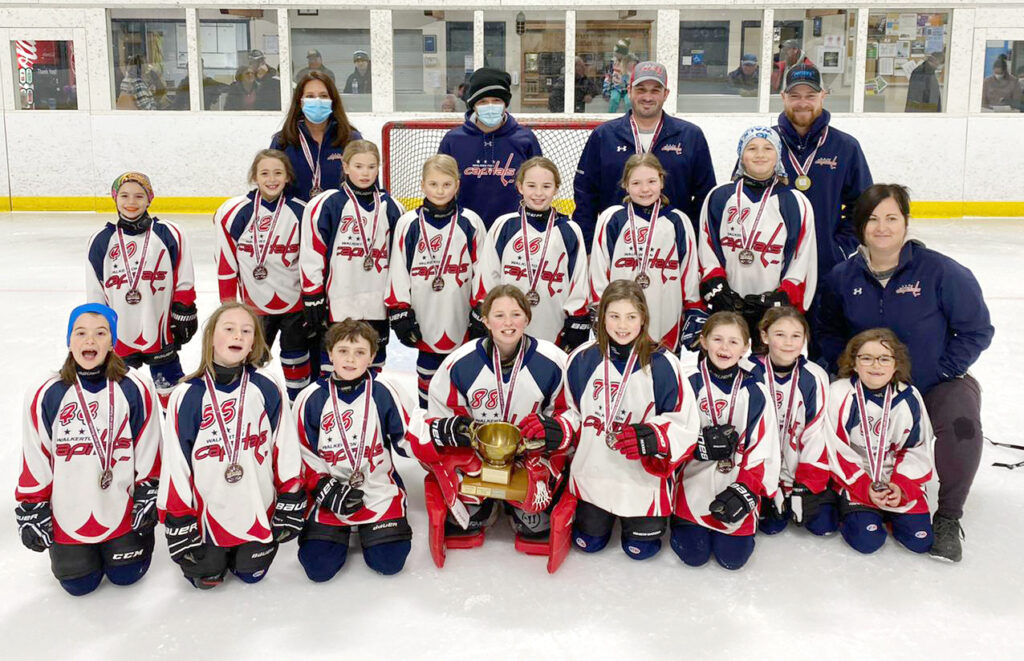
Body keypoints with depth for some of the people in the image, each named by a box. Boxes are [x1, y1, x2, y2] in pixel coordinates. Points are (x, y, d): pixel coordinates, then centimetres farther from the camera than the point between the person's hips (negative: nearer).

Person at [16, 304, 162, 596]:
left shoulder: (136, 389, -10)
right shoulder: (45, 396, -9)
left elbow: (148, 451, -2)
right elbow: (34, 461, -2)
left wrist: (148, 497, 0)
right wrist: (31, 510, 0)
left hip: (121, 509, 0)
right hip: (68, 515, 1)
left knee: (126, 575, 5)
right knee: (79, 584, 5)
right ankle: (72, 549, 37)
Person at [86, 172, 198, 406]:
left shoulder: (169, 235, -4)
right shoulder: (100, 241, 2)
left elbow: (184, 282, -1)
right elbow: (95, 294, 7)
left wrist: (184, 316, -3)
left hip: (159, 331, -2)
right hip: (118, 335, 2)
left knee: (170, 386, 9)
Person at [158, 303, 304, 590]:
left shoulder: (267, 388, -10)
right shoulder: (187, 395, -13)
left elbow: (286, 449, -3)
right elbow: (175, 462, -8)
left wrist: (290, 503, -2)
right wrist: (179, 521, -6)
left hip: (258, 511, 1)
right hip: (207, 512, -1)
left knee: (251, 574, 10)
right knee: (205, 577, 6)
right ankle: (216, 554, 38)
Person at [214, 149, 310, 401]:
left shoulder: (300, 212, -7)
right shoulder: (235, 212, -9)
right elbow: (225, 263, -3)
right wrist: (229, 305, -2)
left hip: (294, 302, 0)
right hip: (254, 303, 0)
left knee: (296, 359, 13)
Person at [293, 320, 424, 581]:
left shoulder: (385, 393, -8)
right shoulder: (311, 399, -5)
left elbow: (413, 437, -7)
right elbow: (301, 452, 1)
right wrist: (324, 488, -10)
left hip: (379, 489, 0)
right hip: (330, 493, 1)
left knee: (389, 562, -10)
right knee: (318, 567, -9)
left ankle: (369, 530, 24)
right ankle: (340, 532, 25)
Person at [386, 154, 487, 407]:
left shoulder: (471, 223, -1)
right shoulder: (408, 224, 1)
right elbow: (398, 273, 2)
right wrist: (400, 314, -1)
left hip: (462, 322, 0)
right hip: (425, 322, 1)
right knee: (428, 372, 11)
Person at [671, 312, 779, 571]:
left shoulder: (755, 392, -3)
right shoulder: (690, 384, -8)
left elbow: (764, 451, -3)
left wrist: (746, 491, -14)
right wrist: (702, 445, -22)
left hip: (736, 491, 1)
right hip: (694, 485, -1)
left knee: (733, 558, -2)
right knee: (694, 555, -4)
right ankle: (681, 521, 27)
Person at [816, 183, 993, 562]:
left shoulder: (940, 271, -15)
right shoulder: (842, 278, -4)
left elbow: (976, 331, -9)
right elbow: (830, 333, 8)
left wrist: (938, 374, -15)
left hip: (936, 386, -3)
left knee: (960, 424, -32)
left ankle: (946, 518, -9)